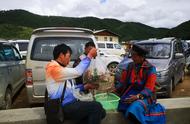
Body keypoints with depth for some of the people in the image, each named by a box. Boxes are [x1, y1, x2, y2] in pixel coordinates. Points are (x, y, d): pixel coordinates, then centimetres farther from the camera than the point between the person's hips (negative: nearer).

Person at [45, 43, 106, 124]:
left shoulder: (61, 69, 17)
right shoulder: (53, 68, -14)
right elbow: (77, 72, -23)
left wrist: (85, 87, 10)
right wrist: (89, 56, -16)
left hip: (70, 104, 9)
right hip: (64, 107, -9)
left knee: (101, 112, 1)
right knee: (96, 106, -17)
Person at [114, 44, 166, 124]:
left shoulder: (150, 68, -11)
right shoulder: (130, 65, 5)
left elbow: (149, 88, -15)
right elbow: (123, 80, 5)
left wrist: (138, 96, -30)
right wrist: (115, 90, -11)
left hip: (144, 95, -5)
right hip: (130, 91, 5)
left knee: (135, 107, -35)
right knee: (115, 102, -20)